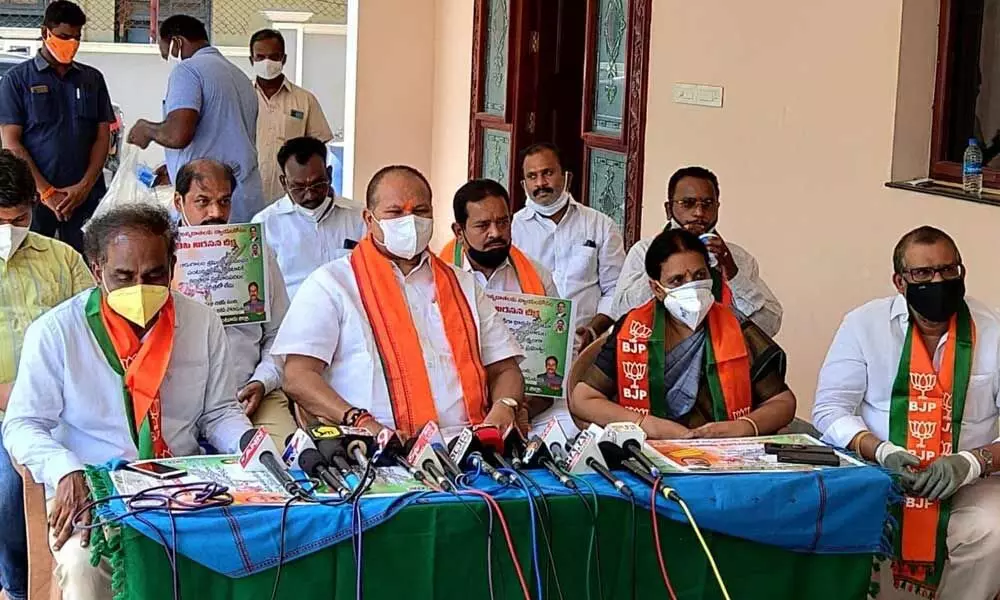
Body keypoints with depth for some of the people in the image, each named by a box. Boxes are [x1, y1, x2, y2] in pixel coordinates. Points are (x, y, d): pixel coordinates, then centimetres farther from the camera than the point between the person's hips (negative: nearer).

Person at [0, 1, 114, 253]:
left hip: (86, 196, 2)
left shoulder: (93, 79, 14)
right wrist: (46, 192, -9)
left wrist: (85, 186, -4)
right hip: (34, 196, -2)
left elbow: (103, 137, 11)